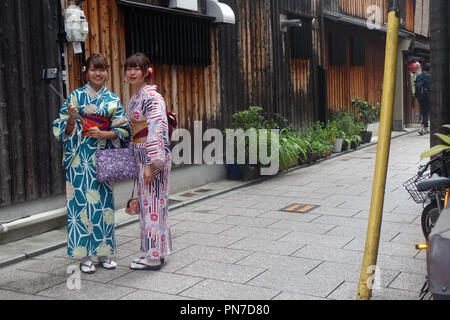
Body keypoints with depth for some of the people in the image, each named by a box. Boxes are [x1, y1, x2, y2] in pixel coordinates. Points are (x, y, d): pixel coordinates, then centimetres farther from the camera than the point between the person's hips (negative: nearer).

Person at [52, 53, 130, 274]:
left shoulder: (113, 100, 9)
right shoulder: (76, 96, 3)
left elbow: (122, 130, 4)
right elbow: (65, 130, 1)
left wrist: (103, 134, -12)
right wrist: (71, 118, -19)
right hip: (81, 158, -2)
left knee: (104, 200, 5)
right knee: (81, 200, -3)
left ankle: (104, 252, 16)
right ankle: (85, 255, 6)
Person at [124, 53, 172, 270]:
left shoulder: (152, 97, -14)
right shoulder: (135, 98, 15)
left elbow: (158, 131, -22)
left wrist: (152, 164, -25)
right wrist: (134, 159, 21)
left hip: (154, 156, -10)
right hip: (141, 156, 10)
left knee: (153, 203, -4)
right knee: (147, 202, 14)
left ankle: (154, 257, 5)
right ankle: (154, 252, 24)